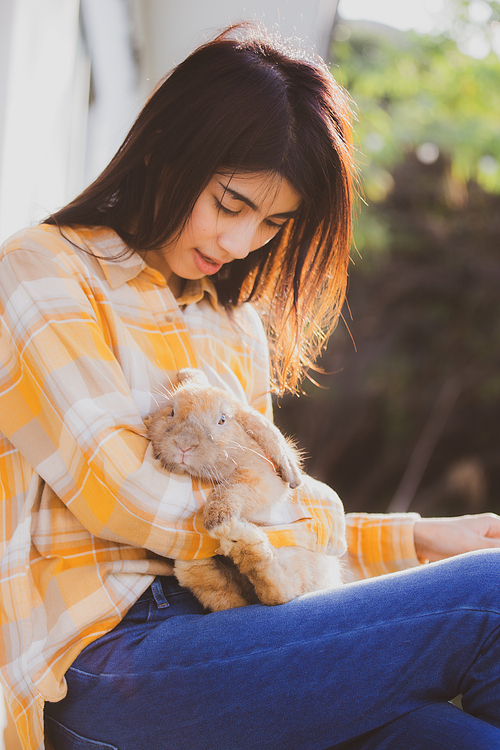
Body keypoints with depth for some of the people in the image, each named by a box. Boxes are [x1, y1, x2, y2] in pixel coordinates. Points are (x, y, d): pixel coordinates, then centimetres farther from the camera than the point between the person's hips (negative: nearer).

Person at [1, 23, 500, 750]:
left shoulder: (239, 328, 22)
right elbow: (123, 497, -10)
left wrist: (415, 539, 12)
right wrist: (312, 517, 0)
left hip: (217, 622, 6)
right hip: (102, 652, -6)